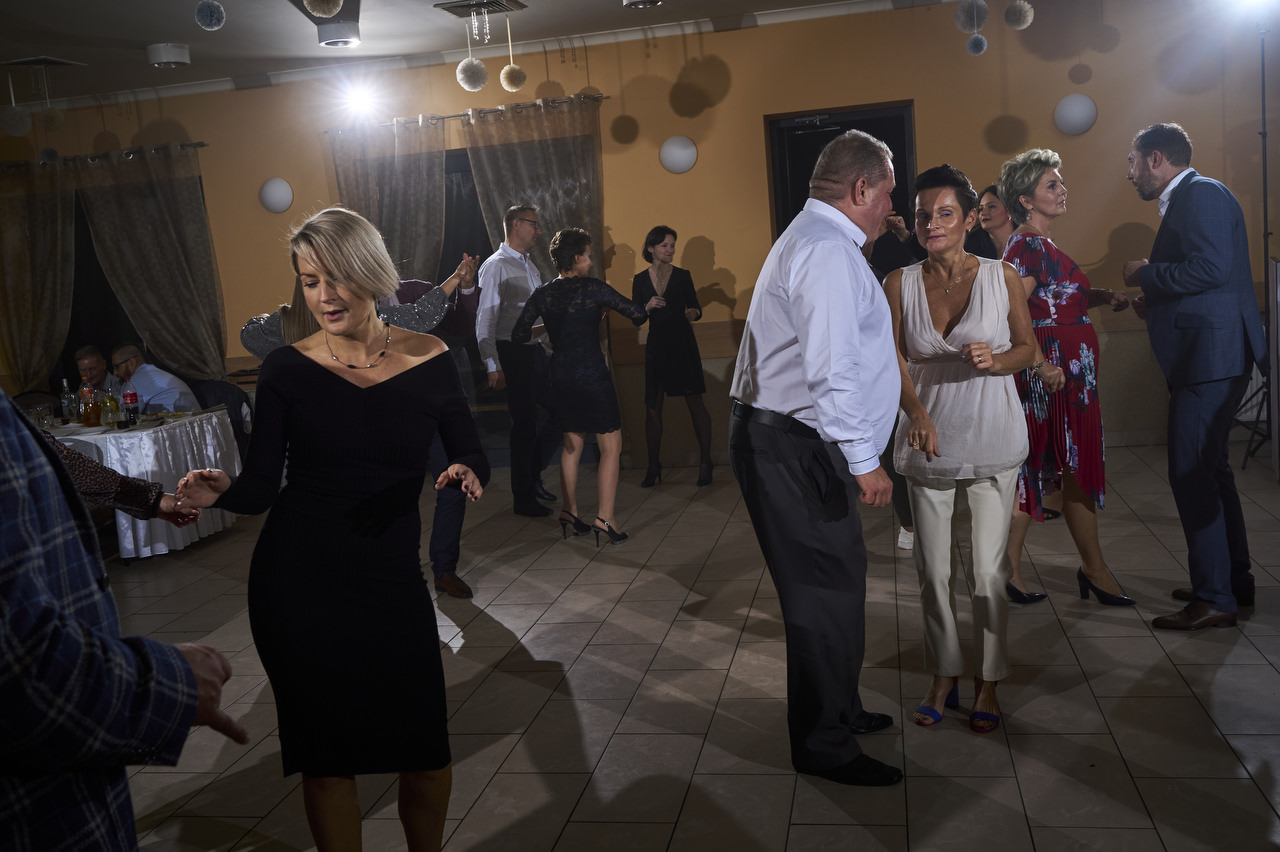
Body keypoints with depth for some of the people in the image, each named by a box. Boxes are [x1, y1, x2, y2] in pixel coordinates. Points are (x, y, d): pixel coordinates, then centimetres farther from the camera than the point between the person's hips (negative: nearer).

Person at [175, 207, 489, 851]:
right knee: (326, 755, 8)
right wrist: (220, 493, -23)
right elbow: (261, 487, -3)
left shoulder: (428, 361, -3)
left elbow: (473, 459, 2)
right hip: (297, 585, -1)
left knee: (426, 753, 7)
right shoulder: (287, 369, -5)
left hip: (393, 579, 1)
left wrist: (467, 476, -20)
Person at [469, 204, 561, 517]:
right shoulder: (496, 266, -9)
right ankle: (523, 498, 12)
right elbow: (485, 320, -14)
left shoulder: (530, 266, 17)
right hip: (513, 354, -8)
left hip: (535, 351, 8)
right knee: (525, 424, -2)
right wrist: (493, 366, -18)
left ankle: (533, 474, 27)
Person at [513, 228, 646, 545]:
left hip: (560, 374, 6)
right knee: (611, 446, 1)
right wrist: (606, 307, 8)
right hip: (592, 373, -6)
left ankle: (569, 512, 22)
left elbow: (518, 335, 4)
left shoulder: (542, 294, 4)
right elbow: (638, 314, -11)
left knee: (572, 443, 19)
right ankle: (605, 518, -4)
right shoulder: (593, 288, -10)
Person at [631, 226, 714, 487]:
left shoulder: (683, 276, 4)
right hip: (656, 346, 2)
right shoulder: (640, 280, 7)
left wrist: (693, 313, -15)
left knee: (695, 403, -4)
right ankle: (653, 467, 12)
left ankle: (705, 462, 5)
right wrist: (648, 307, -12)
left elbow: (696, 307, 7)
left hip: (683, 344, -2)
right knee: (652, 408, 1)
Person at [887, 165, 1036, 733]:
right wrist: (917, 412, -23)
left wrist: (995, 360, -16)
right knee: (932, 569, 8)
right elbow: (894, 359, -6)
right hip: (927, 440, 2)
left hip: (992, 438, -1)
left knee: (988, 569, 0)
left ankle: (988, 682, 19)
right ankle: (944, 675, 27)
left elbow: (1027, 347, 7)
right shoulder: (899, 284, 0)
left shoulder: (1001, 278, -3)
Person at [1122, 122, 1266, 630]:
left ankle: (1215, 599, -1)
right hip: (1206, 358, 11)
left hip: (1211, 355, -11)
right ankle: (1234, 581, 28)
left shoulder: (1201, 193, -11)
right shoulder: (1186, 200, 19)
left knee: (1191, 474, -8)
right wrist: (1148, 297, 15)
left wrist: (1145, 275, -13)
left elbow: (1212, 267, -24)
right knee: (1209, 470, 17)